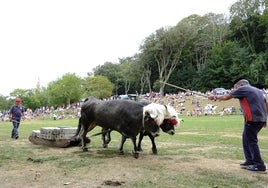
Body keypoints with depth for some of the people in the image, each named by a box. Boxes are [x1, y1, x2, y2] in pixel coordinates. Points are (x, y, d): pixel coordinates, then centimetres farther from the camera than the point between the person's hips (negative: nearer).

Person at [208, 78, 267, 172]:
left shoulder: (243, 89, -2)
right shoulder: (259, 91, 21)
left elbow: (226, 97, 3)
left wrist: (215, 97, 16)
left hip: (252, 119, -9)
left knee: (251, 141, -2)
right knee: (246, 139, 18)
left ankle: (259, 165, -1)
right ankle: (250, 161, 23)